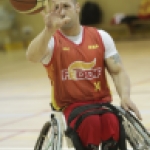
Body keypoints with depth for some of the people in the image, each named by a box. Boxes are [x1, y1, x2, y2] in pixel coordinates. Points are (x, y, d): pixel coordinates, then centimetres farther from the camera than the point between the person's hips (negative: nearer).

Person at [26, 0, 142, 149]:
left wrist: (125, 96, -13)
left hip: (101, 101, 2)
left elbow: (117, 71, 7)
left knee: (113, 123, -32)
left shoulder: (101, 37, 8)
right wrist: (49, 30, -42)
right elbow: (32, 56, -25)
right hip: (70, 105, -2)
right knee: (91, 123, -34)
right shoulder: (51, 40, -2)